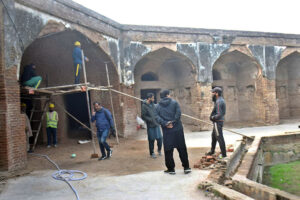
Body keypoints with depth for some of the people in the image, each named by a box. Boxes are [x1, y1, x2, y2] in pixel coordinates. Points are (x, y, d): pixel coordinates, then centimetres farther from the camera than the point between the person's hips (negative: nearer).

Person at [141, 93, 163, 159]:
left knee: (159, 138, 5)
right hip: (150, 126, -5)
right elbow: (143, 116, -14)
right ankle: (152, 153, 20)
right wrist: (151, 120, -19)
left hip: (156, 124, 5)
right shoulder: (144, 106, -11)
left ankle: (159, 150, 29)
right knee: (151, 140, 5)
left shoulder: (152, 104, 7)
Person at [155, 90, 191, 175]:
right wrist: (173, 122, -8)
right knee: (182, 149, 7)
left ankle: (171, 168, 12)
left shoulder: (158, 106, 7)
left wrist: (165, 124, -11)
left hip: (167, 131, 1)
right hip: (177, 129, -1)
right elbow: (178, 113, -10)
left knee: (168, 150, 8)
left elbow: (157, 117, -5)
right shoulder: (174, 102, 2)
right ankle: (186, 167, 12)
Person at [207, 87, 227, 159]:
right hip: (218, 122, 11)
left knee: (219, 137, -3)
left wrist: (212, 118, -11)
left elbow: (219, 114, -25)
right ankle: (212, 151, 35)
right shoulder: (220, 100, 11)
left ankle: (223, 154, 6)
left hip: (218, 122, -11)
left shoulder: (219, 102, -21)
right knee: (213, 136, 21)